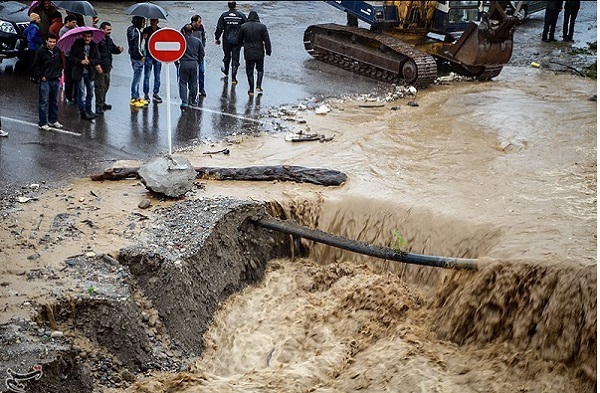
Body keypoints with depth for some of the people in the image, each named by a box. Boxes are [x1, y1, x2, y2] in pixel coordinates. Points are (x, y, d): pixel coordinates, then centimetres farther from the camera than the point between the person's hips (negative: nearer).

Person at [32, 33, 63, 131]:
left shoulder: (58, 51, 5)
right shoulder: (41, 51, -10)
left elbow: (61, 64, 20)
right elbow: (36, 66, -5)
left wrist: (59, 74, 11)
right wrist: (41, 76, -9)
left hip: (56, 80, 5)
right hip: (45, 80, -5)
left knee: (54, 101, 14)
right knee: (44, 102, -2)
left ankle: (53, 120, 25)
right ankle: (42, 123, 3)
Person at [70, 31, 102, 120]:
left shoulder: (94, 45, 1)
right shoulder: (77, 44, -7)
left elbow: (97, 59, -1)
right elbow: (71, 58, -6)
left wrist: (89, 61, -19)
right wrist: (81, 61, -20)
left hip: (90, 73, 4)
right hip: (79, 73, -3)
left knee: (90, 93, 13)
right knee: (82, 93, 0)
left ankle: (88, 109, 29)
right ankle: (83, 111, 10)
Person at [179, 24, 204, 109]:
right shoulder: (197, 41, 4)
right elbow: (202, 53, 10)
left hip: (184, 64, -3)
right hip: (194, 64, 3)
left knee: (183, 83, 3)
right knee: (193, 83, 14)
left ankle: (184, 101, -6)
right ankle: (193, 101, 22)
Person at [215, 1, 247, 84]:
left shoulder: (224, 15, -4)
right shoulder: (241, 15, -4)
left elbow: (219, 28, -2)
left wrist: (217, 38, 8)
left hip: (226, 41, 1)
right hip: (237, 41, -1)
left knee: (227, 56, 23)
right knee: (235, 59, 1)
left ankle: (226, 72, 44)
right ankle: (233, 78, -5)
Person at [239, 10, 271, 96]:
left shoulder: (243, 27, -2)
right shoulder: (262, 26, -5)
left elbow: (240, 40, 9)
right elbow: (267, 40, -6)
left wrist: (242, 44, 30)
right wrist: (268, 51, 2)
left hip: (248, 53, 0)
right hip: (259, 53, 0)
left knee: (250, 71, 7)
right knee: (260, 69, 17)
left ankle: (251, 90, 8)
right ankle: (259, 86, 3)